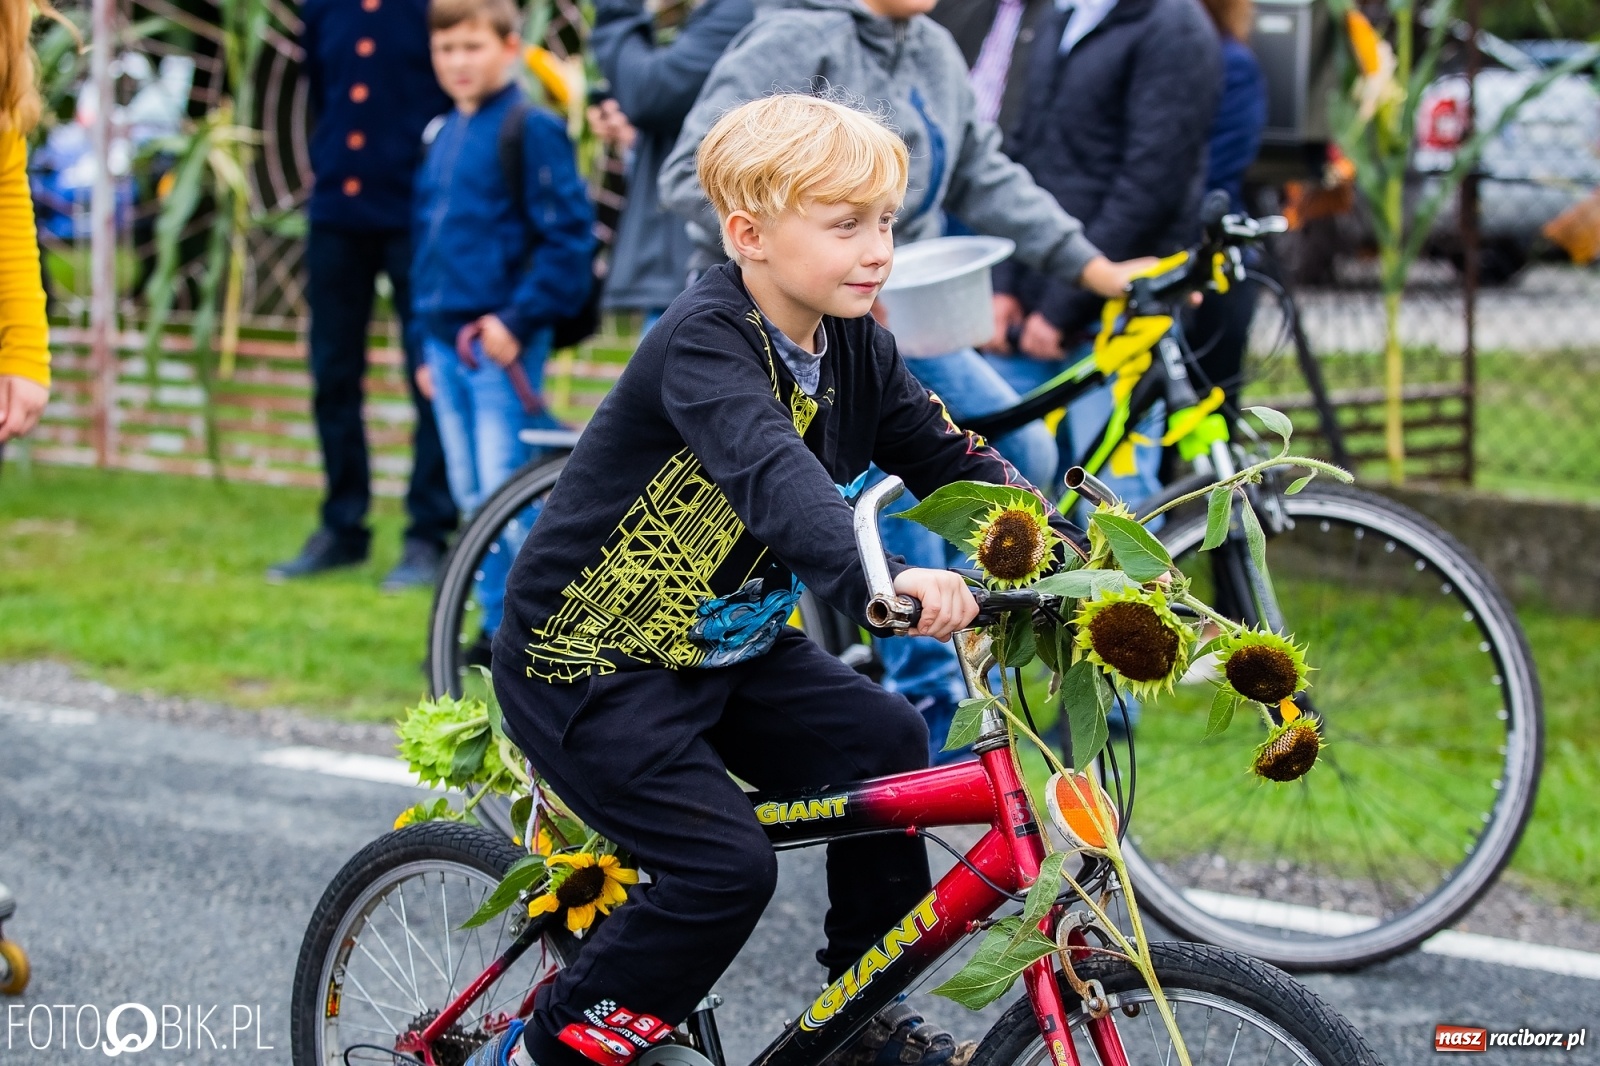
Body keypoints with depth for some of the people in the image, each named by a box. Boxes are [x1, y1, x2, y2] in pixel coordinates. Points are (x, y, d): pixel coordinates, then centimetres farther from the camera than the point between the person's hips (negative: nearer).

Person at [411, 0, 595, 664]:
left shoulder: (531, 129, -9)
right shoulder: (443, 136, 15)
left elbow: (568, 237, -13)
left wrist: (518, 319, -18)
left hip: (502, 343, -8)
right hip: (448, 343, 8)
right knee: (473, 497, 11)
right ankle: (497, 628, 18)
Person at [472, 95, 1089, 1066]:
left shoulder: (853, 347, 0)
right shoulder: (705, 342, -26)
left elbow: (951, 457, 2)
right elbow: (773, 475, -43)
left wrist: (1070, 546, -14)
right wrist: (880, 580, -59)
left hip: (723, 647, 8)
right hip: (586, 666, -8)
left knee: (883, 742, -1)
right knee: (727, 867, -19)